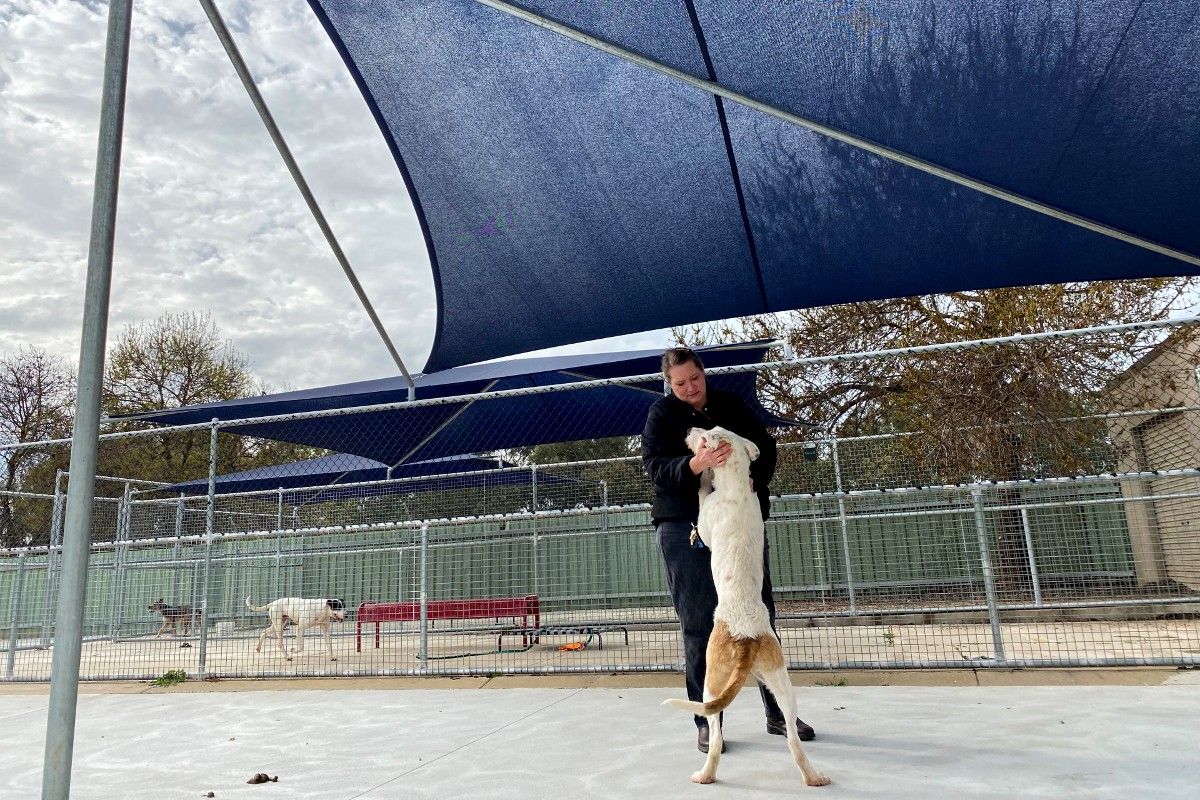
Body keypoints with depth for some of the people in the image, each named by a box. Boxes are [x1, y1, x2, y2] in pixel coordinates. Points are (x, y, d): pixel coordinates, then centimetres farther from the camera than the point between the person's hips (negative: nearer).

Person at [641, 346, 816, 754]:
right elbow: (656, 468, -14)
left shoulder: (731, 405, 9)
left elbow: (766, 447, 9)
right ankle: (706, 721, 11)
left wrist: (755, 479, -12)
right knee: (698, 626, -1)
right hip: (685, 528, -3)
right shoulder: (662, 414, -1)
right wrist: (694, 465, -34)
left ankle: (777, 712, 22)